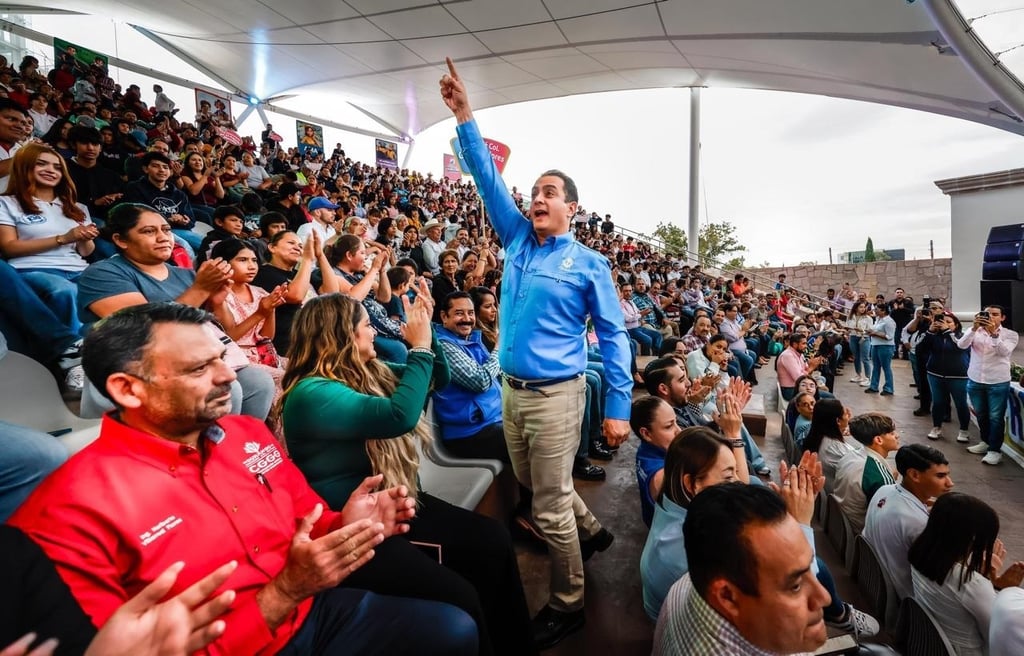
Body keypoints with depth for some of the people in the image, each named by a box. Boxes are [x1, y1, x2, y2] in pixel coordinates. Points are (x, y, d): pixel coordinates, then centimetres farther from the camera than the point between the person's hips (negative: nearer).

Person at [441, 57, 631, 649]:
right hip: (512, 390, 6)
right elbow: (489, 179, 5)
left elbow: (614, 335, -6)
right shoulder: (518, 239, 7)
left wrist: (619, 407, -10)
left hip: (555, 394, -6)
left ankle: (568, 605, 24)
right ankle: (592, 531, 49)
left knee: (550, 505, 2)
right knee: (539, 486, 23)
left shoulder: (589, 264, -6)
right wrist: (465, 117, -2)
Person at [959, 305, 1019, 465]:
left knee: (995, 417, 1)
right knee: (981, 415, 17)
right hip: (975, 381, 3)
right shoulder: (975, 331, 2)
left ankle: (995, 450, 9)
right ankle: (985, 442, 34)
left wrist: (994, 333, -30)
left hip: (998, 383, -3)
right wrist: (974, 328, -27)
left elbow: (1004, 351, -20)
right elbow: (961, 345, -15)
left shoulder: (1011, 334, -2)